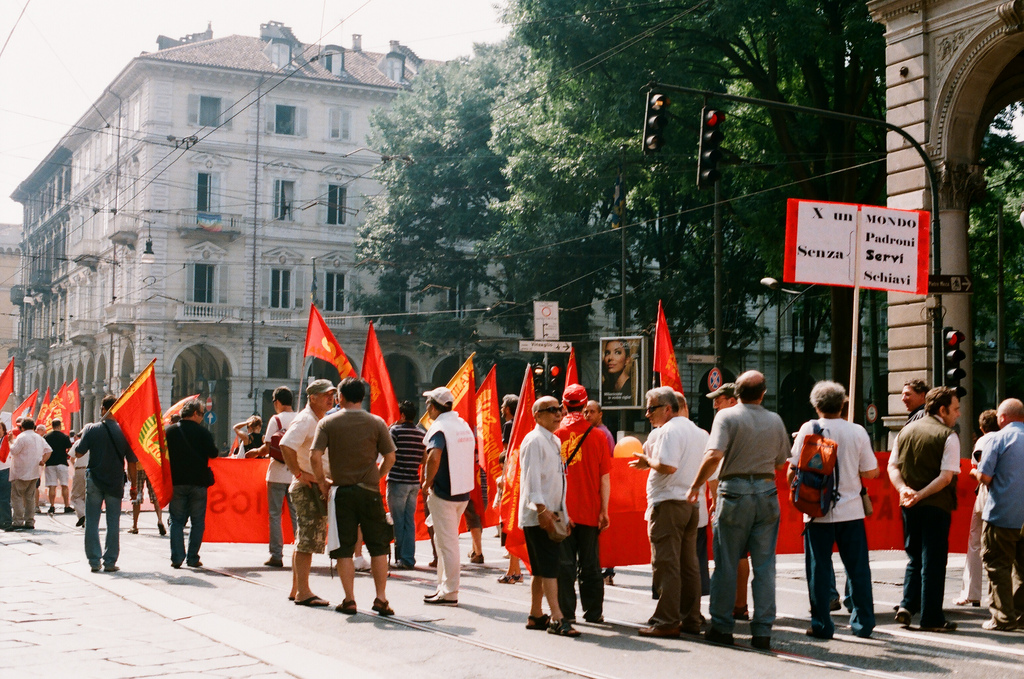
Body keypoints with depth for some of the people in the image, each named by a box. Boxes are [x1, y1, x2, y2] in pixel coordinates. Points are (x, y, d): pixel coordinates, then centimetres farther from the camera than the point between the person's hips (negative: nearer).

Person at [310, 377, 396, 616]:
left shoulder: (327, 423, -2)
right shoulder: (376, 423, 1)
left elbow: (315, 456, -10)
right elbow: (390, 457, 1)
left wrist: (323, 482, 3)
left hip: (341, 491, 0)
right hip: (370, 491, 1)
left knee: (344, 549, 6)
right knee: (378, 547, 9)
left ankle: (349, 600, 7)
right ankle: (381, 599, 7)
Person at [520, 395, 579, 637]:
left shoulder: (555, 441, 18)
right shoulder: (534, 440, -11)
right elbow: (531, 478, -17)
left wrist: (563, 514, 19)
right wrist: (542, 510, -22)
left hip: (551, 514, 9)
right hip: (537, 515, -9)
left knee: (542, 568, 12)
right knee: (549, 567, -11)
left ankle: (535, 615, 19)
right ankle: (556, 619, -13)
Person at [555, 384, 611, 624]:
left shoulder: (555, 434, -6)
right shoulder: (597, 436, -4)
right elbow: (605, 478, -3)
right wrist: (604, 510, 3)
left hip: (562, 510, -1)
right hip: (590, 511, 1)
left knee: (564, 563, 6)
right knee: (590, 564, 10)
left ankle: (566, 611, 6)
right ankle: (593, 611, 14)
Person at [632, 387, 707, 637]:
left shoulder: (668, 431, -11)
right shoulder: (697, 431, 17)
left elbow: (668, 466, -24)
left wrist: (647, 461, -5)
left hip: (668, 502, -9)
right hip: (692, 504, 9)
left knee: (665, 564, -6)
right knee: (689, 565, 11)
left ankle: (667, 622, -6)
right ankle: (690, 619, 15)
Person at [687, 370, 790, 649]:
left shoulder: (727, 416, -6)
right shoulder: (775, 421, 7)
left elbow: (714, 455, -18)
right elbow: (781, 462, 14)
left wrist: (696, 485, -8)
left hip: (735, 492, -3)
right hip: (767, 492, 3)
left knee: (726, 564, 6)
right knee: (764, 566, 6)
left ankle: (722, 627, 11)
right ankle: (762, 631, 6)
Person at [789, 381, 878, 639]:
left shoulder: (809, 429, -5)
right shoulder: (858, 432, 0)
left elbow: (794, 468, -5)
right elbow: (871, 472, 3)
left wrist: (794, 485, 15)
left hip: (819, 511, -2)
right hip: (851, 511, 2)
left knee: (819, 569, 5)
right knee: (857, 567, 10)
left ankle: (821, 625, 7)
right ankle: (863, 623, 15)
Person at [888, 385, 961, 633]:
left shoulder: (906, 431, 9)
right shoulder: (948, 436, -9)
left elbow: (893, 466, 5)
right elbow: (946, 476, -17)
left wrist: (904, 489, -7)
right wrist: (921, 494, -17)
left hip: (909, 505, 5)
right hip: (936, 505, -5)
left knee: (914, 557, 18)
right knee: (933, 560, 1)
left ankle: (907, 605, 6)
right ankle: (931, 617, 5)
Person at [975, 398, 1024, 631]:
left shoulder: (998, 439, -9)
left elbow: (984, 477, -13)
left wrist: (975, 472, 8)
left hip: (1002, 514, -5)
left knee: (998, 565, 2)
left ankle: (1003, 617, 1)